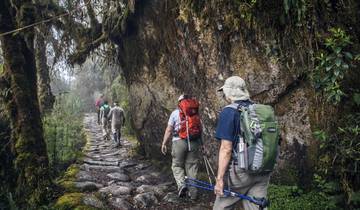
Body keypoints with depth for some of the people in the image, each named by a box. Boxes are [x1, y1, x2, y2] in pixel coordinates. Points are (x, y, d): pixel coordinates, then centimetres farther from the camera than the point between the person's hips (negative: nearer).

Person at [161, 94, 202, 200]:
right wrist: (199, 142, 23)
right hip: (194, 142, 2)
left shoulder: (175, 113, 2)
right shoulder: (195, 113, 9)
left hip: (179, 141, -2)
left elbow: (169, 130, -1)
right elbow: (200, 128, 10)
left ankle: (181, 185, -8)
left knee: (177, 165, 12)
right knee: (191, 166, 10)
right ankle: (193, 192, 14)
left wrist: (164, 143, 4)